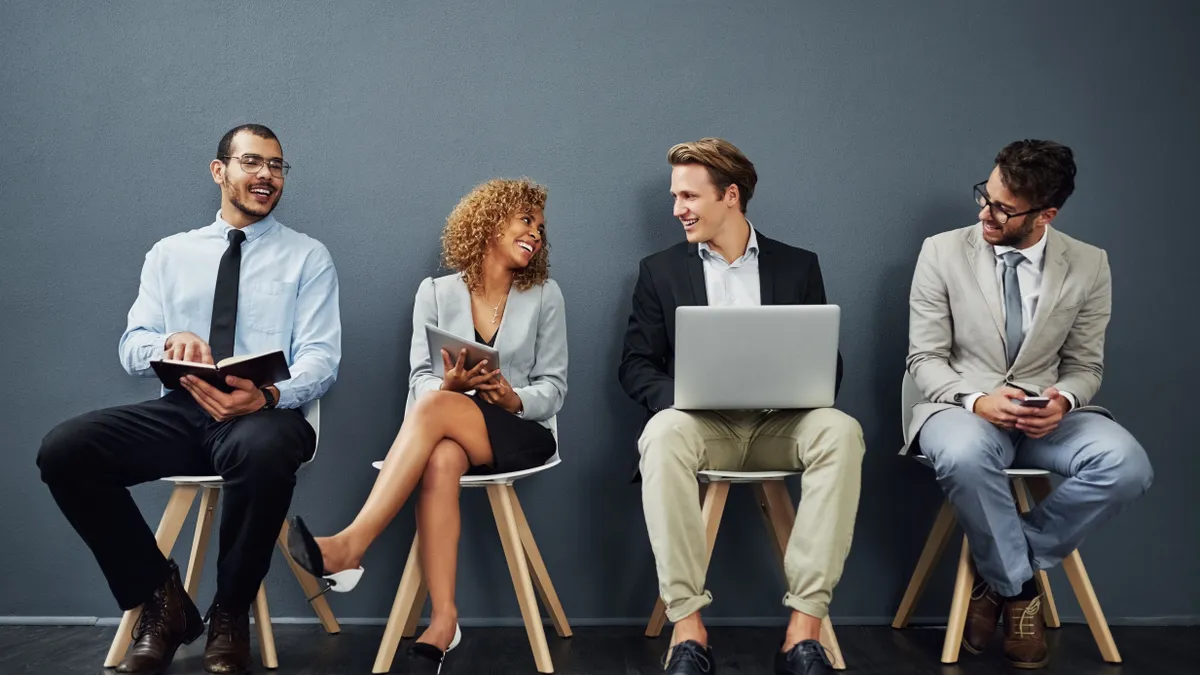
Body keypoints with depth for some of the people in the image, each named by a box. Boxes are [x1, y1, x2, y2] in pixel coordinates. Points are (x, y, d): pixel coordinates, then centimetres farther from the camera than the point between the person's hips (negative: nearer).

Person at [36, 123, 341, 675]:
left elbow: (321, 358, -2)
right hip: (181, 409, 3)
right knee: (64, 449, -23)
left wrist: (268, 396, -24)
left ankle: (230, 613, -13)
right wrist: (170, 343, -15)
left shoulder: (308, 257, 10)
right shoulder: (169, 254, 18)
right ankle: (160, 598, -5)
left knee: (264, 451, -40)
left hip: (266, 412, -3)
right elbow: (132, 348, 11)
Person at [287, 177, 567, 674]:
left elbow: (553, 387, 5)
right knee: (440, 459, -37)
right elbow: (420, 380, 4)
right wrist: (449, 383, -19)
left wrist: (514, 398, -16)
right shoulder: (436, 293, 10)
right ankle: (443, 620, -40)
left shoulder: (545, 296, 8)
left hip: (518, 432, -1)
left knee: (433, 408, -33)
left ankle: (348, 547, -41)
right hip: (444, 430, 2)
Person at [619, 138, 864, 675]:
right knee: (663, 434, -35)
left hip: (781, 425, 1)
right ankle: (687, 627, -31)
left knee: (842, 431, -31)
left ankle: (804, 629, -30)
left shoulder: (798, 267, 13)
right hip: (701, 425, 0)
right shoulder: (660, 271, 13)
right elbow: (635, 366, 7)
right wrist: (679, 397, -14)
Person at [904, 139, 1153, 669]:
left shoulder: (1089, 266, 2)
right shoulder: (942, 252, -4)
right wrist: (977, 400, -23)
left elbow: (1085, 366, 8)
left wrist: (1063, 402, -16)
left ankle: (1001, 574, -8)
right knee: (965, 456, -39)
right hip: (963, 406, -2)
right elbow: (925, 360, -3)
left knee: (1126, 465, -28)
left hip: (1045, 415, 3)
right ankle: (1019, 586, -11)